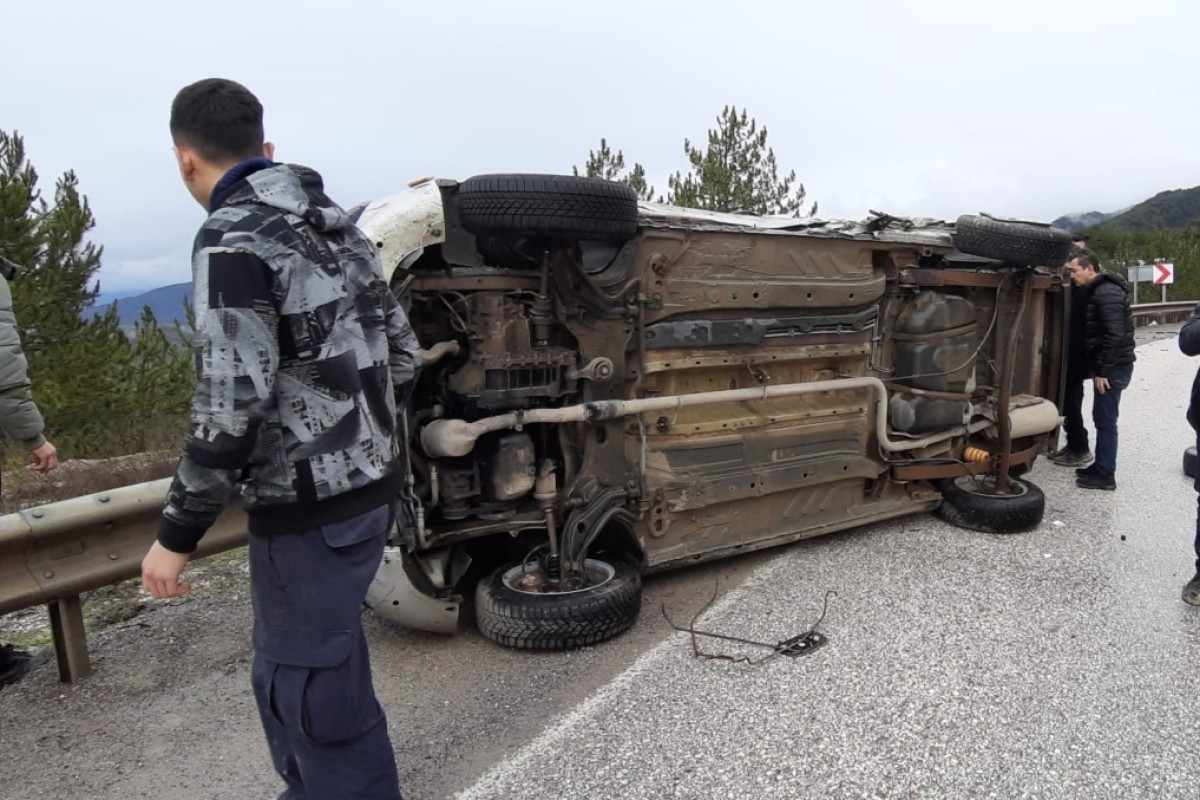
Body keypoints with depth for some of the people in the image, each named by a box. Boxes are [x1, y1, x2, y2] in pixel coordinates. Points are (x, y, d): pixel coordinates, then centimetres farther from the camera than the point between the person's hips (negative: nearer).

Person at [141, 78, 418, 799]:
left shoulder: (234, 238, -15)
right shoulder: (335, 221, 10)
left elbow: (232, 404, -21)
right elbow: (402, 355, 11)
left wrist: (176, 536, -12)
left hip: (309, 509, -9)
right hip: (371, 487, 9)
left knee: (318, 693, 7)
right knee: (290, 667, 25)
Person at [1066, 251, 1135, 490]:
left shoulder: (1107, 294, -18)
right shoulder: (1099, 291, 14)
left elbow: (1115, 336, -24)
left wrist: (1102, 371, -22)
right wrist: (1098, 367, 19)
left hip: (1113, 369, -10)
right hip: (1108, 367, 10)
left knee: (1105, 420, -5)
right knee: (1102, 418, 15)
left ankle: (1105, 475, 2)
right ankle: (1100, 467, 25)